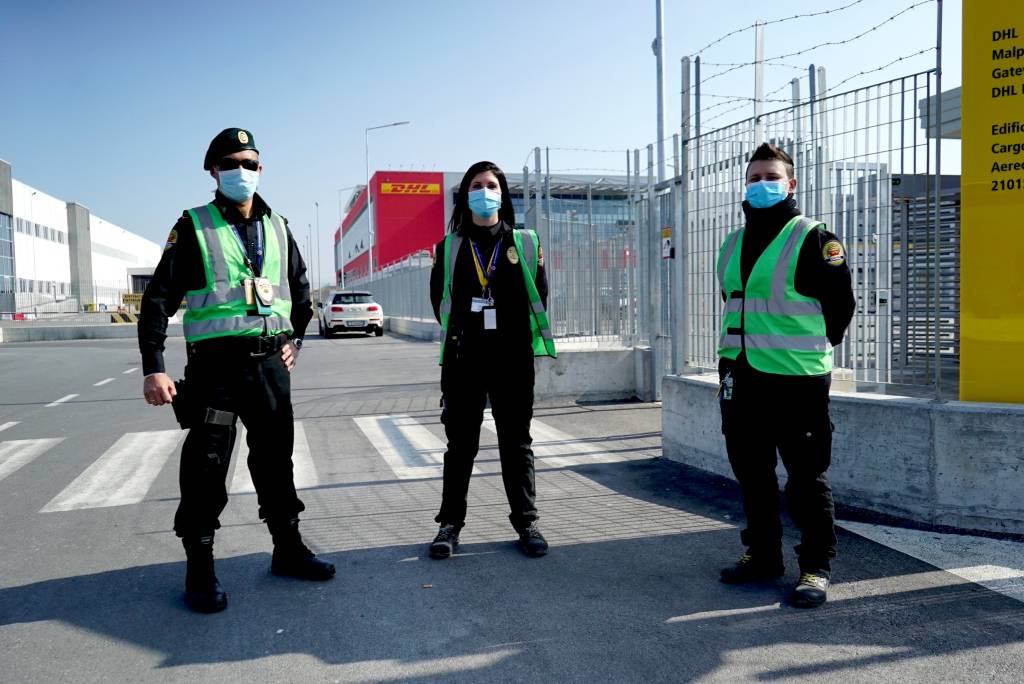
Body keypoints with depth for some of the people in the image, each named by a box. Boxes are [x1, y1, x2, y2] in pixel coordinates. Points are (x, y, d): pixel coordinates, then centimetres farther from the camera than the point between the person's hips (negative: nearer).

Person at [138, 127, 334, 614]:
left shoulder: (277, 227, 12)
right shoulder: (194, 227, -1)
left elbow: (300, 289, 25)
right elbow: (158, 298, -6)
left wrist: (295, 339, 14)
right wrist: (153, 368, -13)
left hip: (270, 361, 4)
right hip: (216, 363, -4)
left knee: (275, 458, 13)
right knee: (206, 465, -2)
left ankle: (288, 548, 26)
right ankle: (200, 569, 11)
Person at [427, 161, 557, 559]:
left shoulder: (525, 244, 6)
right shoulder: (449, 248, 7)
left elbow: (539, 297, 9)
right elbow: (439, 300, 12)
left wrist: (517, 337, 5)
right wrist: (463, 335, 9)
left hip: (513, 361, 0)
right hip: (463, 361, 0)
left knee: (517, 443, 8)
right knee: (460, 444, 7)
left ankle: (526, 523, 17)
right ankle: (450, 523, 16)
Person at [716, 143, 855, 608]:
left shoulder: (813, 239, -5)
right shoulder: (733, 244, 16)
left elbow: (841, 303, -3)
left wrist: (814, 349, 3)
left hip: (797, 381, -7)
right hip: (740, 378, 7)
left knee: (807, 478, 0)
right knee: (751, 473, 14)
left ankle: (816, 567, 12)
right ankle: (762, 555, 28)